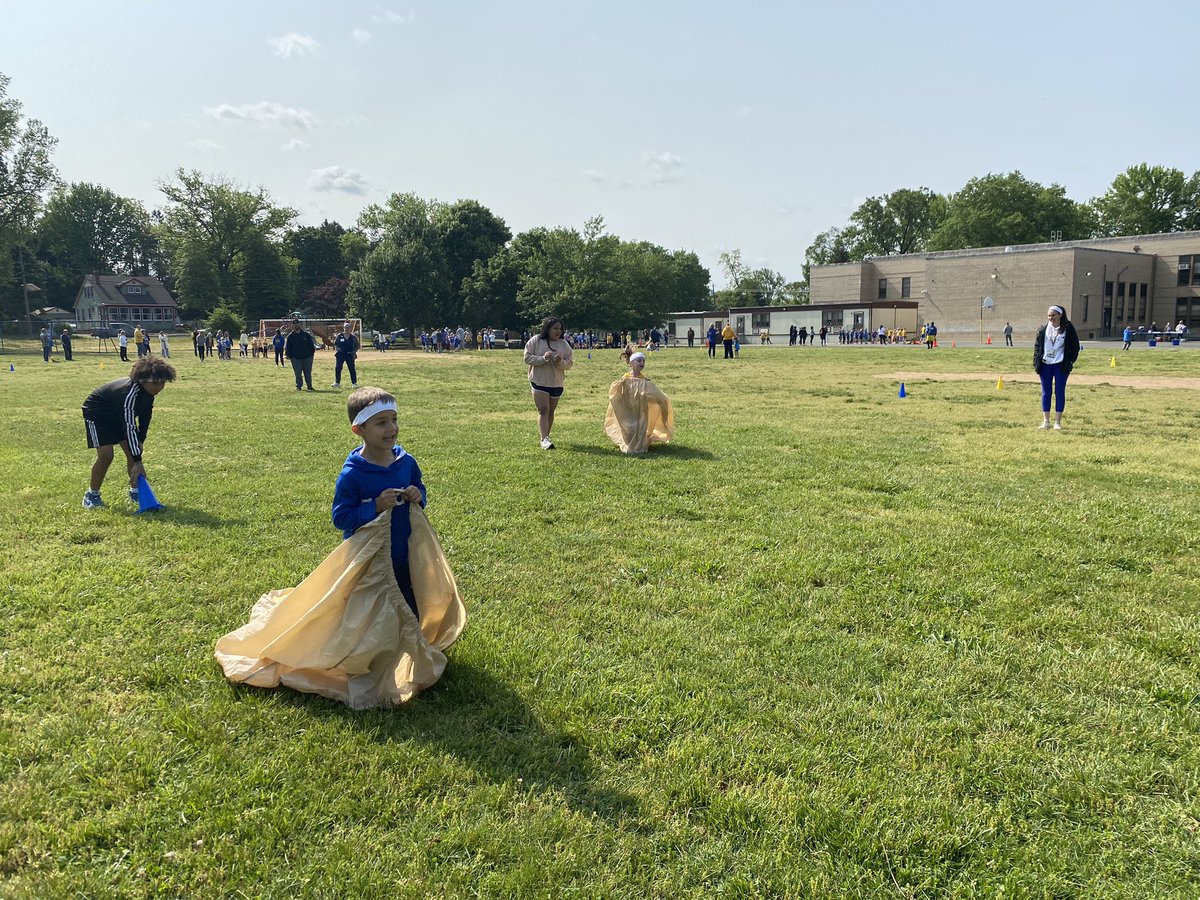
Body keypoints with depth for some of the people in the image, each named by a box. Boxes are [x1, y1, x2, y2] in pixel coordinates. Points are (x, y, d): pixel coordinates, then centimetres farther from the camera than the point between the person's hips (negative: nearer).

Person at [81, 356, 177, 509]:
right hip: (96, 414, -8)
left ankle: (135, 491, 11)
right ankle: (91, 495, 0)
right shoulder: (130, 393, -42)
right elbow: (130, 428, -43)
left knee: (133, 451, -1)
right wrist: (137, 462, -44)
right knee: (106, 455, -18)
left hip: (118, 414, 8)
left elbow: (145, 415, 1)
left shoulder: (148, 391, -17)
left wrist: (140, 440, -7)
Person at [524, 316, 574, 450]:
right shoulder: (536, 341, -5)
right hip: (539, 382, -4)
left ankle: (546, 436, 28)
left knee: (550, 411, 14)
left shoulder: (563, 344, 3)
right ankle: (544, 439, -19)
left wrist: (561, 362, -20)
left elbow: (570, 363, 2)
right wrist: (543, 358, -21)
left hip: (556, 383, 4)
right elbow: (527, 358, -7)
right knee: (543, 410, -13)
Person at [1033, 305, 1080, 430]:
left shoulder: (1068, 329, -4)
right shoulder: (1043, 329, 3)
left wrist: (1071, 361, -4)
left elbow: (1075, 346, 2)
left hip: (1061, 366, -2)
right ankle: (1046, 421, 10)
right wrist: (1036, 362, 0)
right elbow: (1037, 345, 8)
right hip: (1045, 365, 3)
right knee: (1046, 393, 5)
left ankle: (1058, 421, 7)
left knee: (1060, 393, 1)